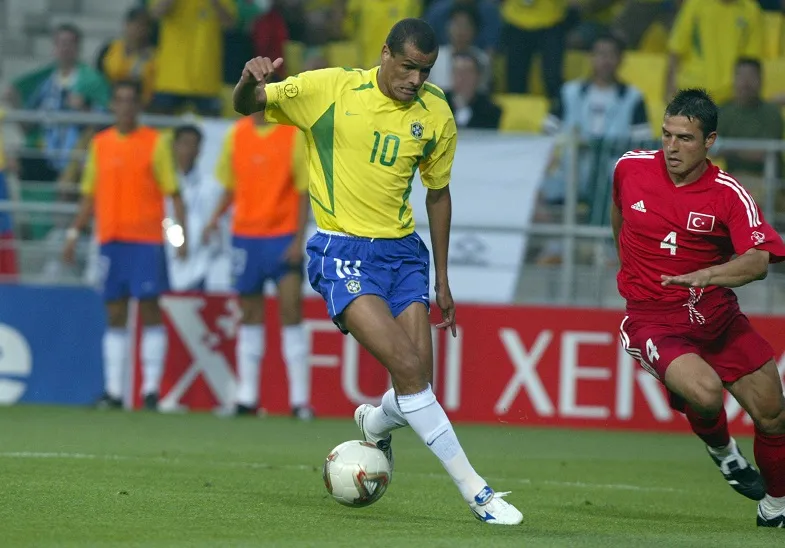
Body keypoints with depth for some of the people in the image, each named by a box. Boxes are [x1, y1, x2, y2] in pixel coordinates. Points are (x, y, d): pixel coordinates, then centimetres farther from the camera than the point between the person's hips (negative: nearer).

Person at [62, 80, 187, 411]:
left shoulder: (155, 143, 0)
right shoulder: (99, 144, 12)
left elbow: (173, 193, -2)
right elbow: (89, 195, 17)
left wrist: (181, 233, -12)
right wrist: (74, 233, 10)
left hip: (147, 239, -4)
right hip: (110, 240, 4)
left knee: (150, 311, -6)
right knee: (115, 315, 4)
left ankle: (151, 389, -4)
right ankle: (113, 390, 6)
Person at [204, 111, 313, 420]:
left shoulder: (295, 134, -5)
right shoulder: (237, 134, 7)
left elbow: (304, 189, -6)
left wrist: (299, 238, -12)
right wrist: (216, 216, -2)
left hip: (283, 237, -4)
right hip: (245, 236, 4)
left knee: (291, 311, -10)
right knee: (250, 315, 7)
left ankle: (300, 400, -8)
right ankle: (247, 398, 11)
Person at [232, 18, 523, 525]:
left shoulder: (436, 116, 3)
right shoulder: (329, 89, -7)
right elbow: (246, 106, -3)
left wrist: (442, 281, 17)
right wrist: (250, 82, -29)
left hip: (402, 250, 4)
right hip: (341, 250, -4)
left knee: (419, 383, -5)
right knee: (408, 367, -20)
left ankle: (376, 423, 33)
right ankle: (475, 491, -16)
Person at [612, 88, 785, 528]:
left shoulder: (729, 194, -12)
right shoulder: (631, 168, -4)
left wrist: (708, 275, -43)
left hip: (717, 314, 1)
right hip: (654, 319, -1)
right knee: (705, 393, -27)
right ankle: (722, 449, 9)